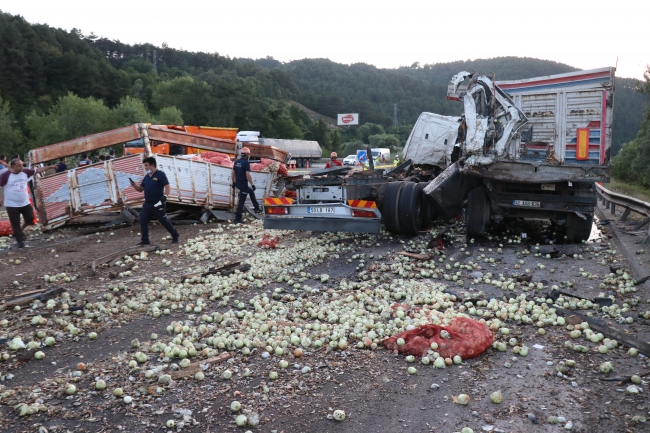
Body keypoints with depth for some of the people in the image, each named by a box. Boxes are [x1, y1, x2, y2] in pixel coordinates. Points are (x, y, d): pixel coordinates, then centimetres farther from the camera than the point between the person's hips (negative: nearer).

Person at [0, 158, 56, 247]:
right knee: (15, 224, 2)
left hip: (25, 203, 5)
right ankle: (20, 241, 13)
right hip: (12, 205, -4)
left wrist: (50, 167, -2)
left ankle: (21, 229, 39)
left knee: (30, 218, 11)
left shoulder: (25, 172, -1)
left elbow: (38, 170, 2)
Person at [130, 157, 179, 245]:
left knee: (164, 221, 1)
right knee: (143, 222, 3)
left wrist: (165, 196, -24)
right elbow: (140, 189, 17)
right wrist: (134, 185, -1)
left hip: (157, 204, -7)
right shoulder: (146, 177, 13)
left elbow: (167, 187, -13)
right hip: (147, 204, 7)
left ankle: (175, 235, 19)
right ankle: (144, 241, 11)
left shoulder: (160, 174, -9)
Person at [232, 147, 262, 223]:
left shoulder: (236, 161, 7)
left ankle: (257, 208, 33)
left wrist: (233, 182, 22)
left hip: (237, 183, 9)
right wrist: (252, 184, -19)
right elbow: (248, 175, -23)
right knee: (241, 201, -2)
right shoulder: (246, 163, -16)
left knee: (251, 191, 29)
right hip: (243, 184, -9)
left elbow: (233, 173, 12)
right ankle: (237, 219, 1)